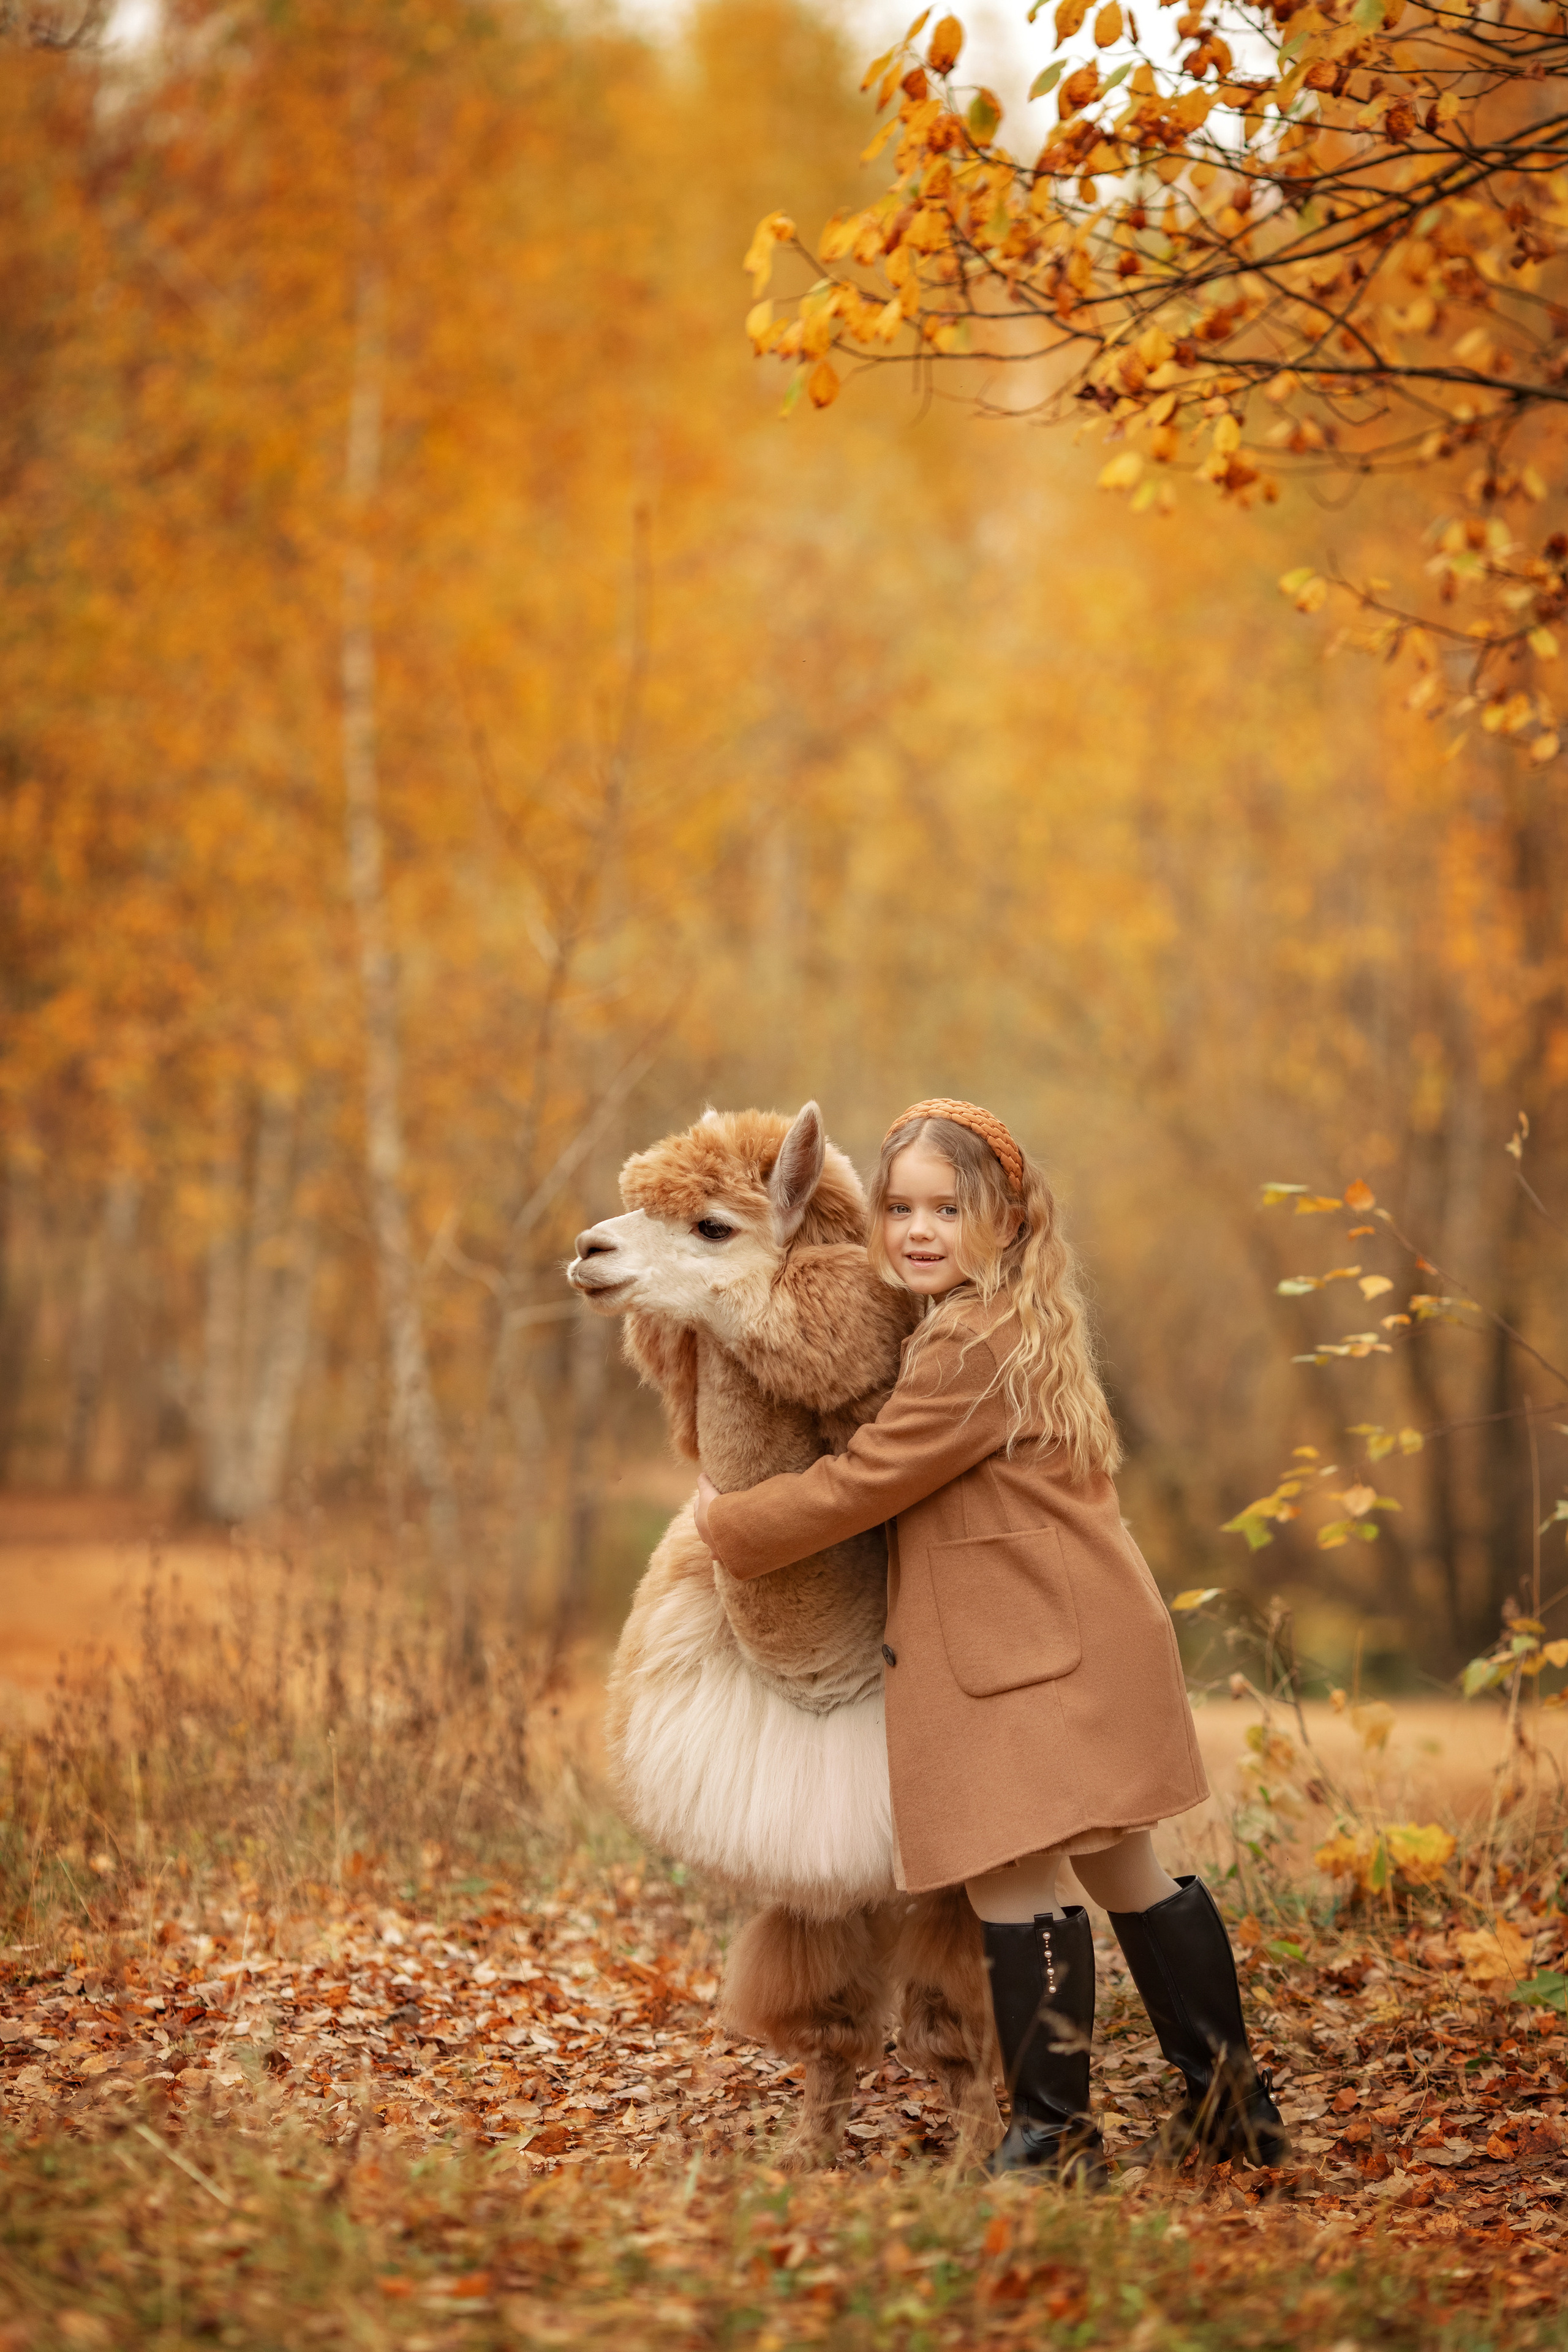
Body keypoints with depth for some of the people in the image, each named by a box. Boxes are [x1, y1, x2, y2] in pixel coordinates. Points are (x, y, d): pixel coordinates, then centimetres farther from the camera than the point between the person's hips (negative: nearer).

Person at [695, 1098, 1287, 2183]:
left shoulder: (976, 1347, -16)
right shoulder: (1019, 1325, 17)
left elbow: (860, 1484, -13)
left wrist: (729, 1525, 1)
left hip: (1039, 1656, -11)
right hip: (1077, 1640, 11)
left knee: (1011, 1883, -9)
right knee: (1124, 1875, 18)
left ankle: (1055, 2136, -3)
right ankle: (1233, 2102, 27)